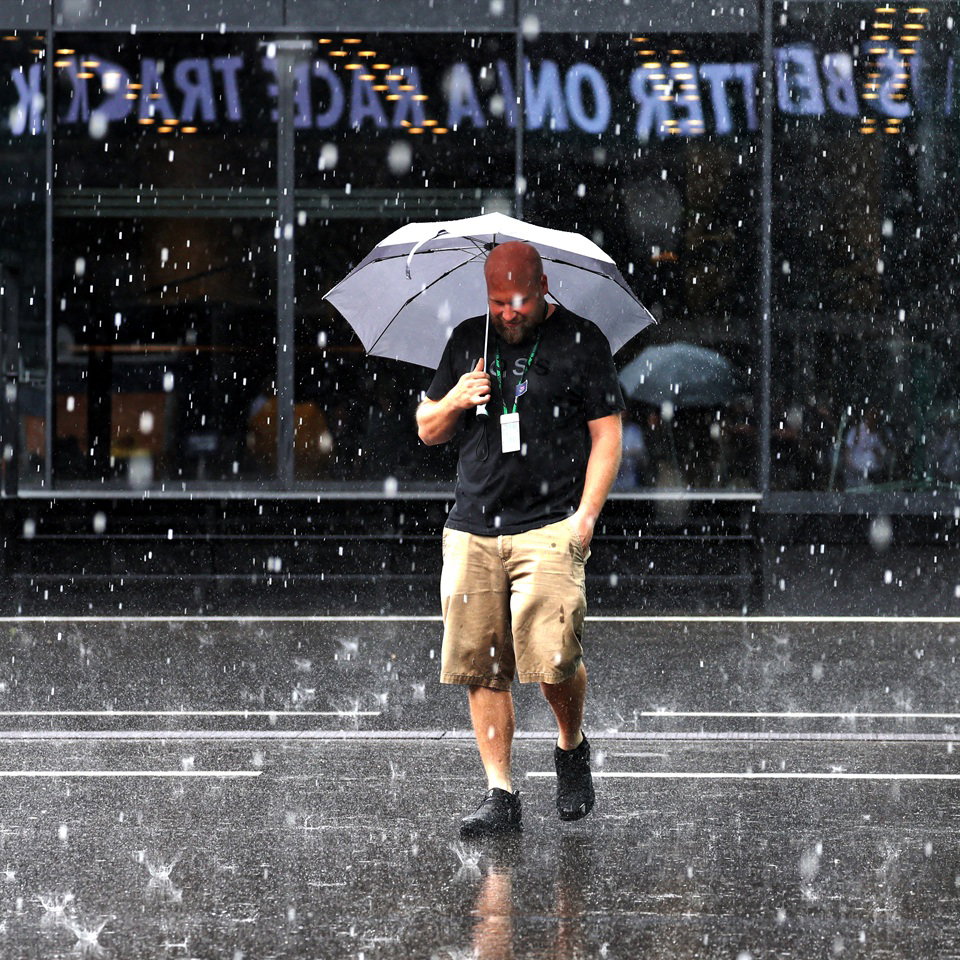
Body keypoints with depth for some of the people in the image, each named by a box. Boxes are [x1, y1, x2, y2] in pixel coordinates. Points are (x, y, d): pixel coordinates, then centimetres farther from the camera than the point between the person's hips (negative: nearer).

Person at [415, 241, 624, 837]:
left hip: (551, 525, -4)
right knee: (483, 669, 0)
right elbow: (428, 431, 20)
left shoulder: (581, 341, 3)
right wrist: (456, 402, -2)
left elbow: (607, 434, 2)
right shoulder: (468, 340, 15)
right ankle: (500, 794, 5)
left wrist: (586, 514, -9)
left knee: (554, 656, -15)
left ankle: (572, 749, 13)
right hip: (473, 530, 4)